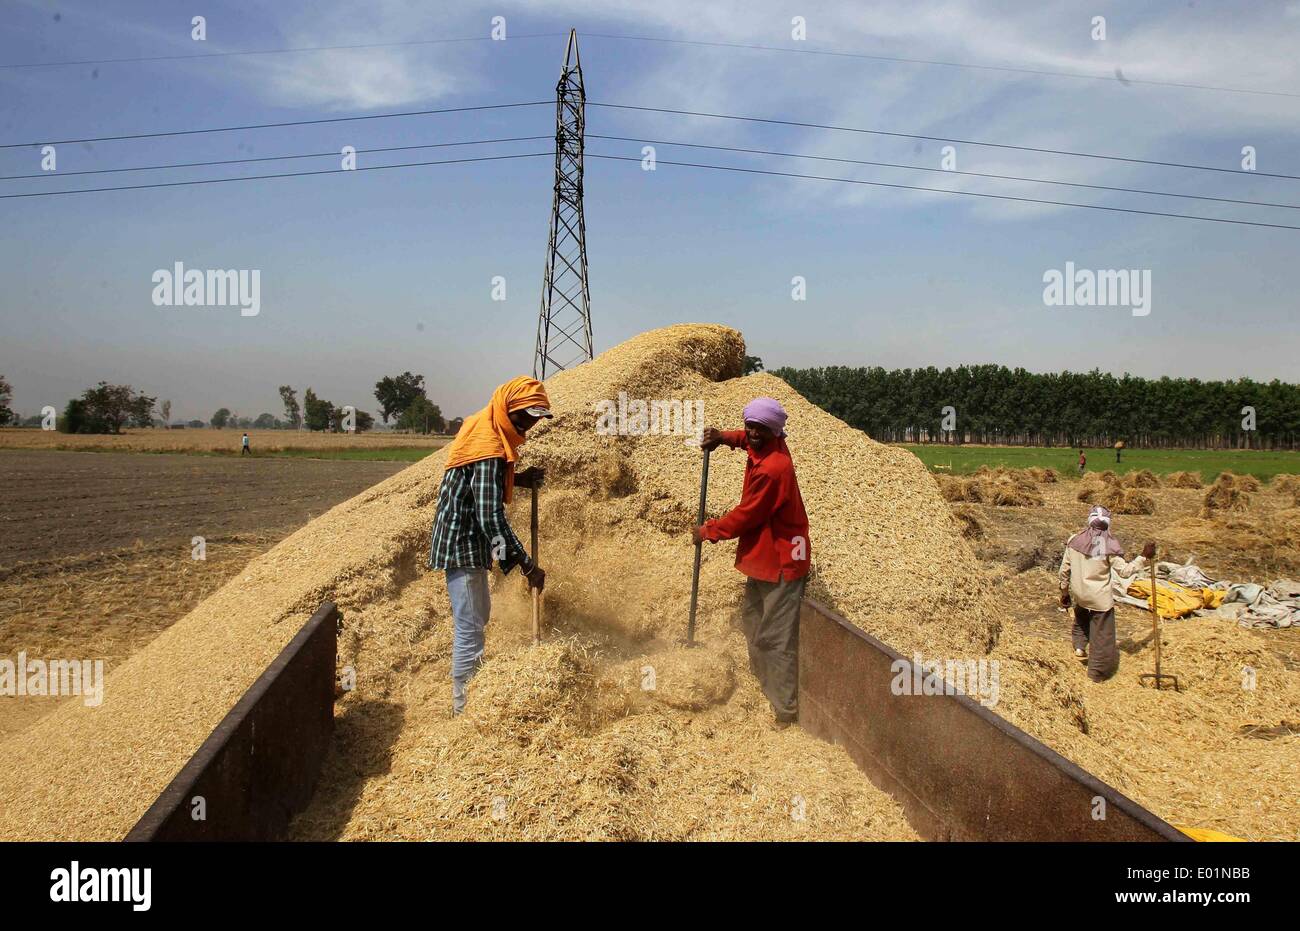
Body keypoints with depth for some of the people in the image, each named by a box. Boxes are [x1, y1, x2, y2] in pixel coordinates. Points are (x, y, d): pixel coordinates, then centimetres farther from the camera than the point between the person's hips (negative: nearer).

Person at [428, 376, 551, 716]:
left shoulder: (482, 428, 5)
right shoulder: (490, 448, -25)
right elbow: (491, 519, -29)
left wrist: (518, 479, 4)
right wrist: (527, 566, -27)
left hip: (464, 539, 11)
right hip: (463, 546, -11)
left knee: (479, 616, 23)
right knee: (469, 628, -3)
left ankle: (473, 688, 38)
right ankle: (464, 708, 7)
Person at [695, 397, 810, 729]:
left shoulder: (772, 469, -27)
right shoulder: (766, 447, 1)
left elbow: (745, 516, -19)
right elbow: (748, 438, 28)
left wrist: (707, 531, -5)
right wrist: (725, 437, 7)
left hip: (781, 560, -11)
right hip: (764, 555, 11)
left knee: (776, 637, -7)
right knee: (753, 618, 24)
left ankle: (785, 709, 1)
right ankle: (763, 682, 40)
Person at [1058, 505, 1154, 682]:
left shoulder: (1075, 541, -6)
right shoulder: (1109, 545, -17)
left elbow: (1064, 569, 1)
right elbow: (1125, 571, -14)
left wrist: (1064, 591, 13)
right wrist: (1144, 558, -5)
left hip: (1078, 594, 4)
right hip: (1100, 598, -4)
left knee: (1081, 620, 36)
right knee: (1101, 634, 10)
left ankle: (1079, 646, 25)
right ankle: (1098, 672, 19)